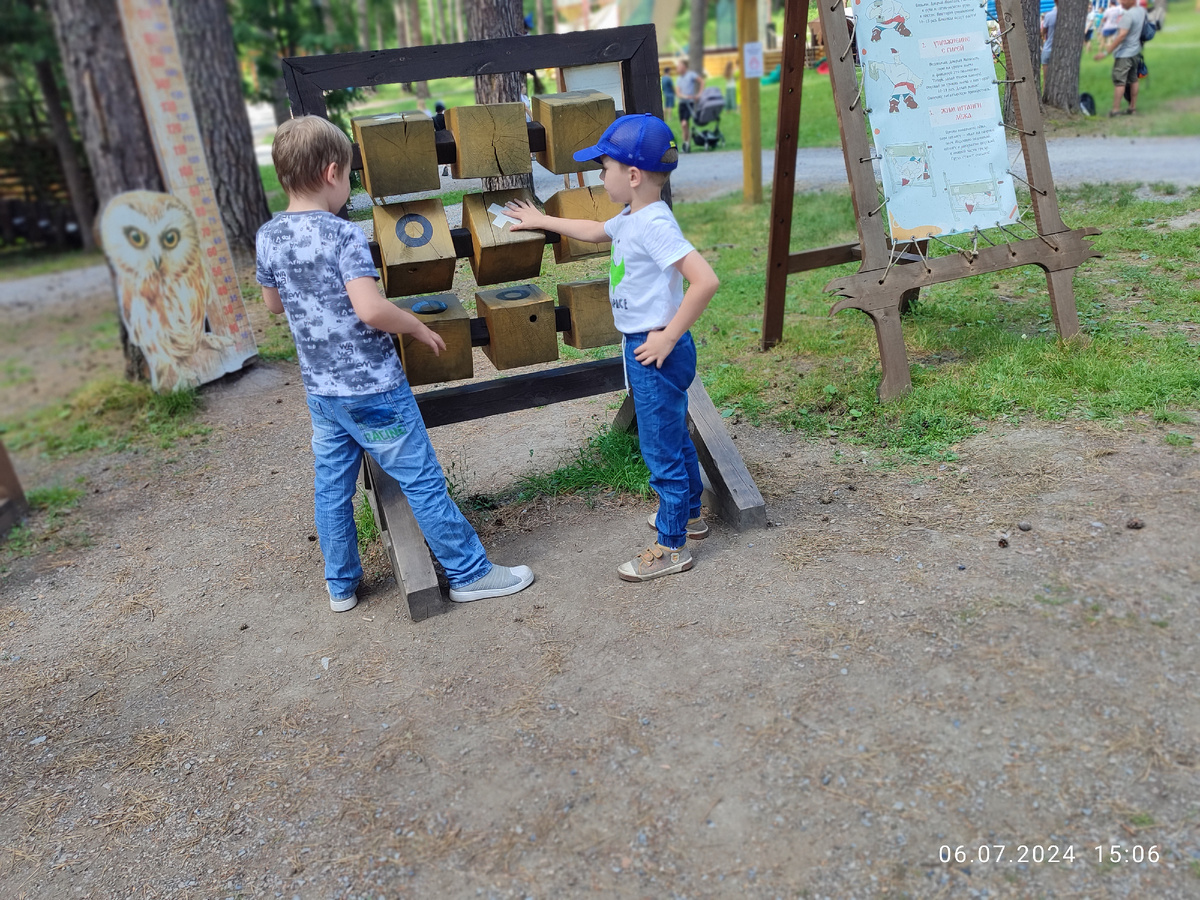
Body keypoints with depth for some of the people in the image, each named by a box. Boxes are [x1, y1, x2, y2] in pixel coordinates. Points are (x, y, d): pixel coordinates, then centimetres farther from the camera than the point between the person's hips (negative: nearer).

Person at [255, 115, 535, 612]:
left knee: (331, 485, 17)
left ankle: (340, 584, 31)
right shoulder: (344, 235, -18)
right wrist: (419, 327, -12)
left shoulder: (268, 237, 3)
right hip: (372, 386, -7)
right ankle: (470, 574, 13)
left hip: (320, 388, 7)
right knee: (422, 479, 2)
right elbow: (370, 310, -27)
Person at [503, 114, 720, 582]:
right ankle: (688, 513, 42)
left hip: (656, 351, -10)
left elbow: (705, 280, -32)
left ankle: (671, 547, 15)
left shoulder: (654, 224, -23)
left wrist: (668, 336, -26)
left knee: (661, 449, 1)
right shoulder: (630, 220, 8)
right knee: (674, 438, 23)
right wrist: (542, 220, 37)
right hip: (642, 348, 10)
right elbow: (595, 231, 31)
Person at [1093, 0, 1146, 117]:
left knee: (1119, 81, -8)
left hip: (1124, 54, -10)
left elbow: (1122, 35, -28)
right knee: (1133, 80, 15)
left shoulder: (1128, 15, -22)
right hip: (1135, 51, 10)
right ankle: (1133, 107, 21)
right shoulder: (1142, 11, 7)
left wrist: (1106, 52, -29)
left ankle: (1115, 109, -11)